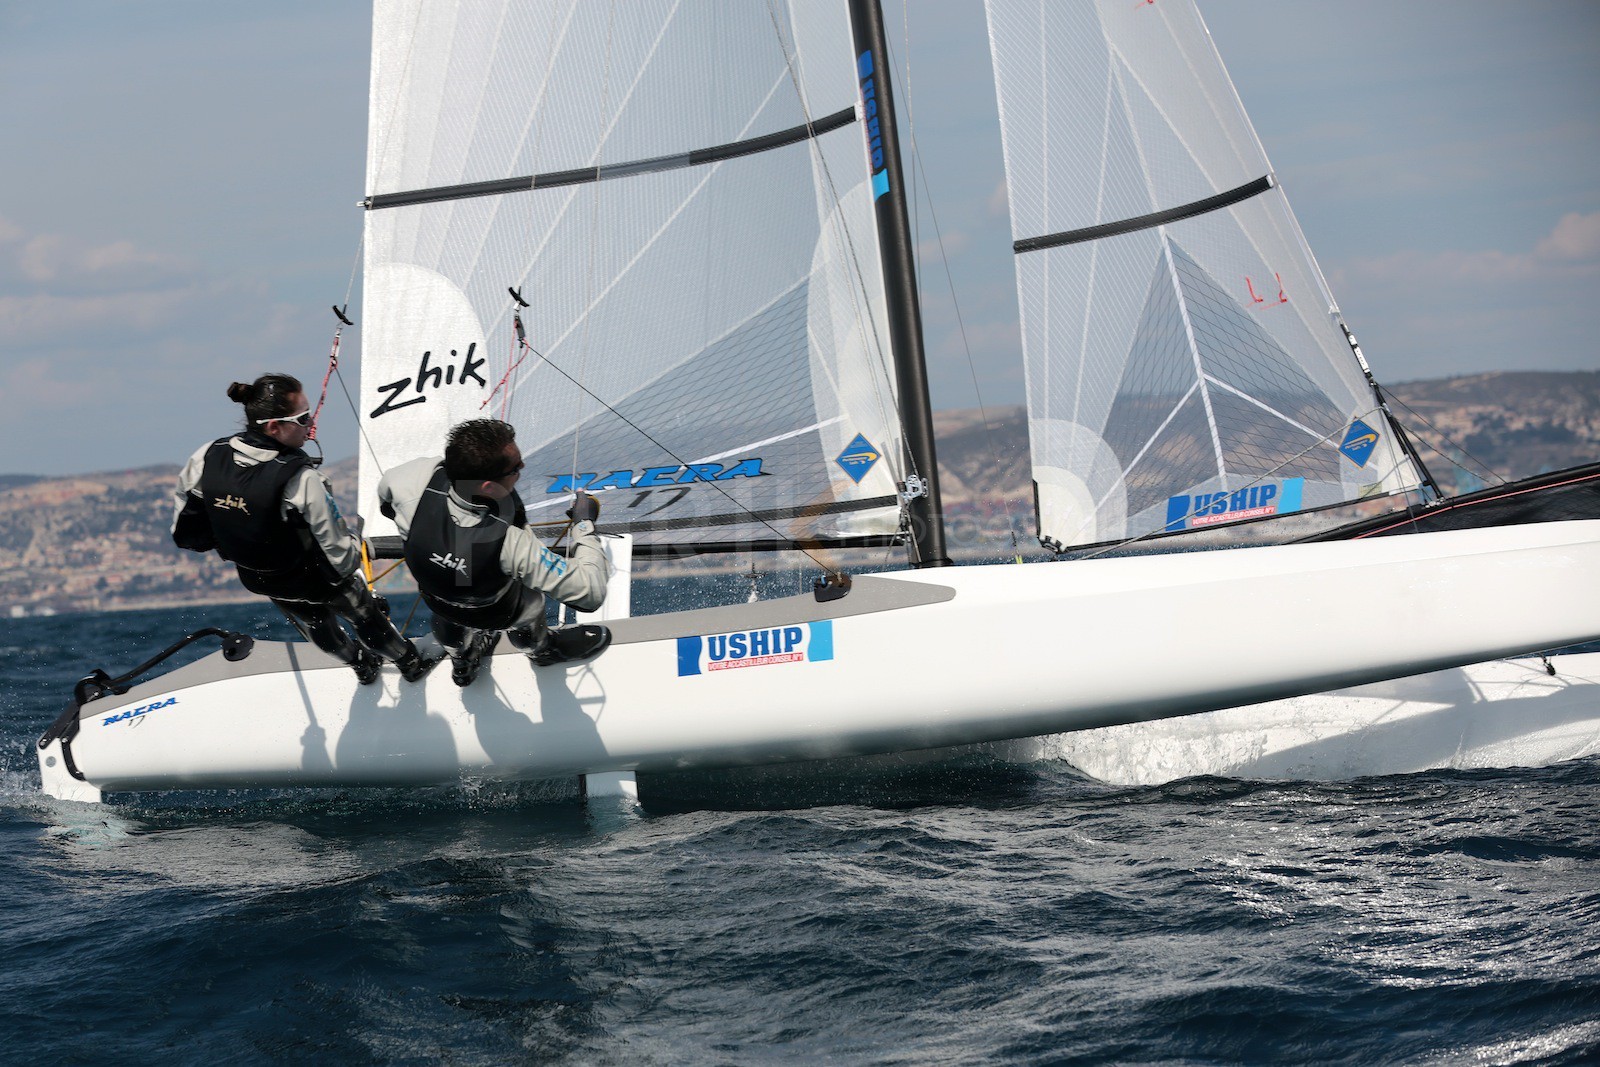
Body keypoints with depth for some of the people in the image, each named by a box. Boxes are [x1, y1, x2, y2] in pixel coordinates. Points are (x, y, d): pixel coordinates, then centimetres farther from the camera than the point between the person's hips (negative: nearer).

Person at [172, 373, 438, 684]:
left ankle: (362, 664, 62)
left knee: (315, 621, 35)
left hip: (257, 581, 5)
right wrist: (357, 548, -5)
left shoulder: (206, 458, -23)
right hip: (319, 583, -5)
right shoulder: (303, 481, -38)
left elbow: (184, 533, -7)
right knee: (366, 615, 27)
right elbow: (340, 558, -29)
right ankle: (411, 664, 53)